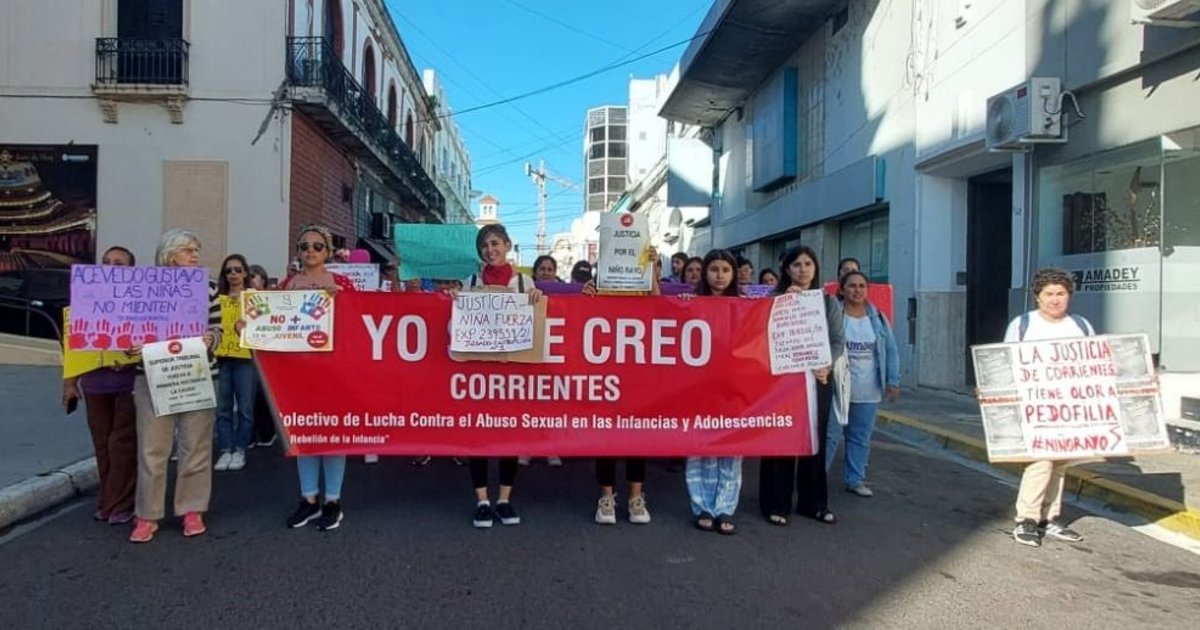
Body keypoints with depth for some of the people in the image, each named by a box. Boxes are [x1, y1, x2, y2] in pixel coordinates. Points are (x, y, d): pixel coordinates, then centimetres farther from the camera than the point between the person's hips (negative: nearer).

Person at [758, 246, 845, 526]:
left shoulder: (829, 302, 9)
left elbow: (838, 340, 4)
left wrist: (825, 365, -13)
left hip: (819, 379, 3)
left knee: (816, 439, 9)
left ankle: (813, 502, 21)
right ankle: (776, 504, 10)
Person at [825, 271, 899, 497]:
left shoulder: (878, 318, 7)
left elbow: (891, 351, 9)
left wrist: (893, 382, 5)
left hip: (868, 392, 4)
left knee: (861, 437, 12)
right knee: (830, 435, -1)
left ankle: (855, 479, 23)